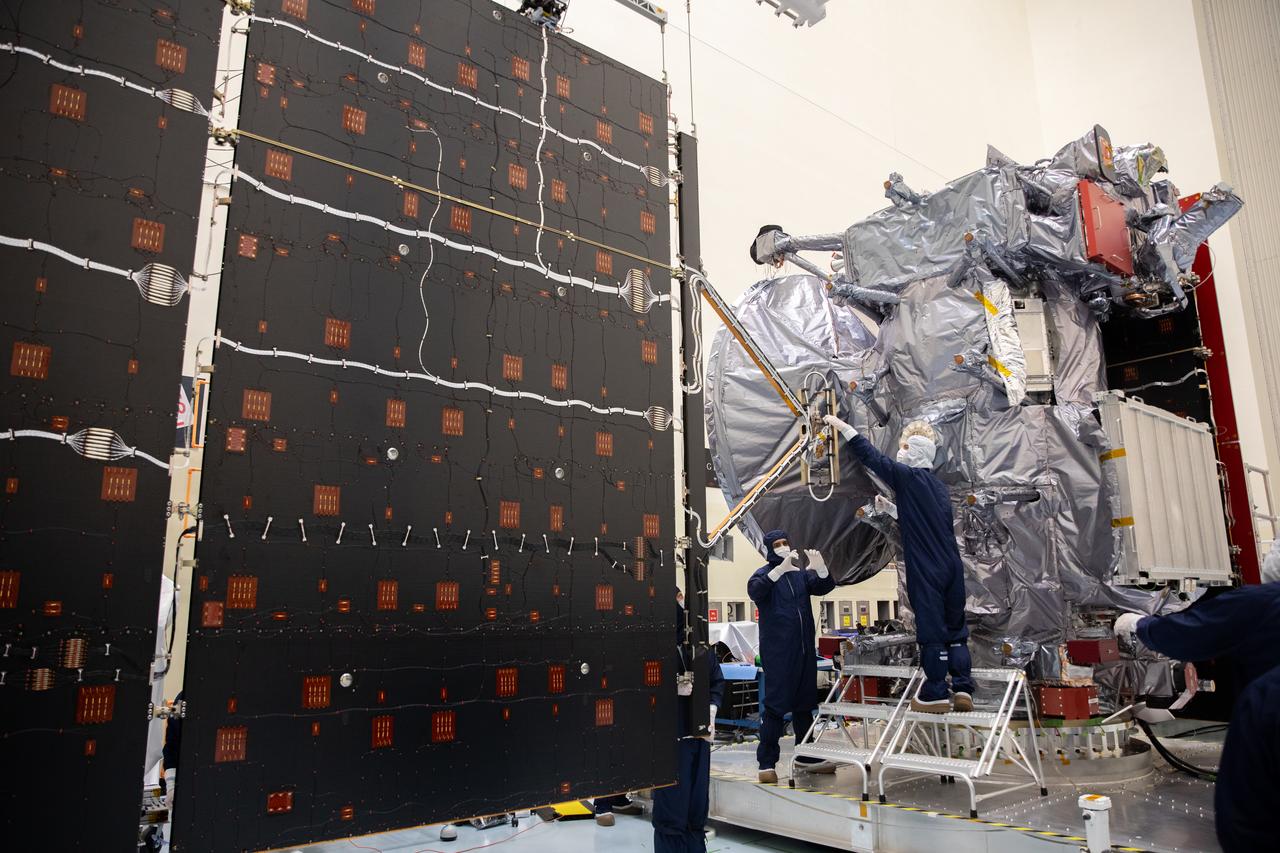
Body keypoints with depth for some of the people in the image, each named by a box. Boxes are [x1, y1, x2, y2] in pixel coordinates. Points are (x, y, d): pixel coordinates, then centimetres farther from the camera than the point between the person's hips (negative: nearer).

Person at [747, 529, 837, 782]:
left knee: (805, 704, 14)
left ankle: (805, 756, 26)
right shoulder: (765, 574, -5)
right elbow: (754, 590, -27)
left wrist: (821, 568, -19)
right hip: (777, 652, -6)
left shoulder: (800, 574, 12)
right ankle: (766, 762, -2)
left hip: (805, 649, 6)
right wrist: (780, 569, -41)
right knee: (775, 706, -7)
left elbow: (824, 587, 3)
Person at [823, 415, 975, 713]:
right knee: (955, 628, 12)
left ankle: (935, 694, 8)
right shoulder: (938, 485, 13)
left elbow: (871, 456, -6)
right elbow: (949, 525, 17)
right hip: (951, 566, 7)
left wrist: (843, 427, 1)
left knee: (931, 628, 0)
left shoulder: (908, 477, -9)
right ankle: (963, 688, 11)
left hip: (926, 570, -7)